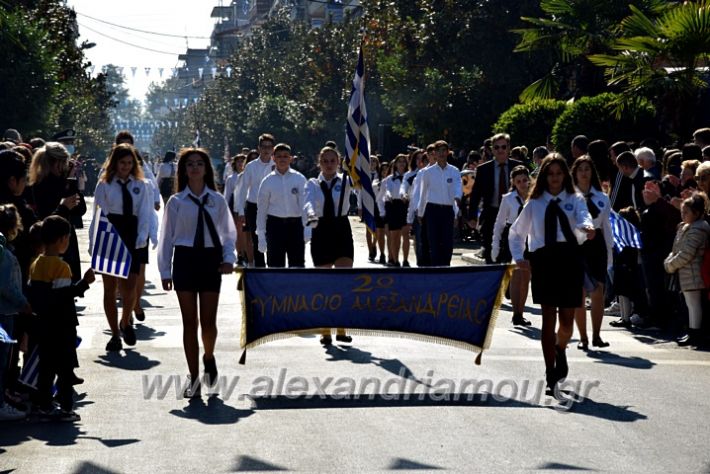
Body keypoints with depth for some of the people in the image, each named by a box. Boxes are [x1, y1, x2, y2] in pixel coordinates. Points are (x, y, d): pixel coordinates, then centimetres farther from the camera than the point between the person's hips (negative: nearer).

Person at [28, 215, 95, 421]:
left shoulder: (36, 265, 7)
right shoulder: (61, 267, -17)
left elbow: (31, 294, 10)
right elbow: (62, 296, -23)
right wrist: (84, 283, -22)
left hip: (45, 324, 8)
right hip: (63, 325, -8)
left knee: (46, 365, 13)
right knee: (66, 367, -1)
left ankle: (44, 405, 18)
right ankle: (65, 408, 1)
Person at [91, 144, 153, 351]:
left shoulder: (141, 186, 5)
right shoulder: (104, 185, 2)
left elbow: (145, 215, 1)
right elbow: (98, 215, 0)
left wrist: (141, 242, -11)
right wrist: (94, 243, -7)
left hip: (133, 240, 0)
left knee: (129, 287, -7)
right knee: (110, 288, 4)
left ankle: (125, 322, 21)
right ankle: (115, 334, 13)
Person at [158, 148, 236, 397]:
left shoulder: (217, 200, 4)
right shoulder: (176, 201, 2)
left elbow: (229, 232, 9)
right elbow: (166, 237, 5)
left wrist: (229, 258, -5)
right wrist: (165, 271, 3)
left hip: (210, 259, 0)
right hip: (185, 260, 0)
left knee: (208, 321, -2)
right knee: (189, 322, 2)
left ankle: (209, 357, 31)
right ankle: (194, 378, 9)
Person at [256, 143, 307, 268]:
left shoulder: (299, 179, 0)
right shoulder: (268, 181, 1)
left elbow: (304, 204, -3)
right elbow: (261, 209, 5)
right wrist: (261, 234, 2)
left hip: (295, 224, 0)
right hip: (275, 224, 0)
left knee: (297, 264, 6)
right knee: (275, 264, 5)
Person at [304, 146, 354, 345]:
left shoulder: (344, 181, 4)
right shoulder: (313, 184, 3)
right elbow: (308, 202, -17)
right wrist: (310, 214, -38)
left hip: (342, 230, 0)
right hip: (321, 232, 0)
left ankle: (341, 330, 6)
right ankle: (325, 331, 15)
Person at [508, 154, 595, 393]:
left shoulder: (575, 200, 9)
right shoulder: (534, 203, 13)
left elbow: (583, 218, -14)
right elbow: (516, 232, 24)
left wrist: (587, 227, -37)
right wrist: (519, 257, 10)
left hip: (570, 257, 0)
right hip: (543, 258, 0)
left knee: (567, 319, 2)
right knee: (548, 317, -2)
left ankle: (560, 350, 37)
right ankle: (550, 375, 3)